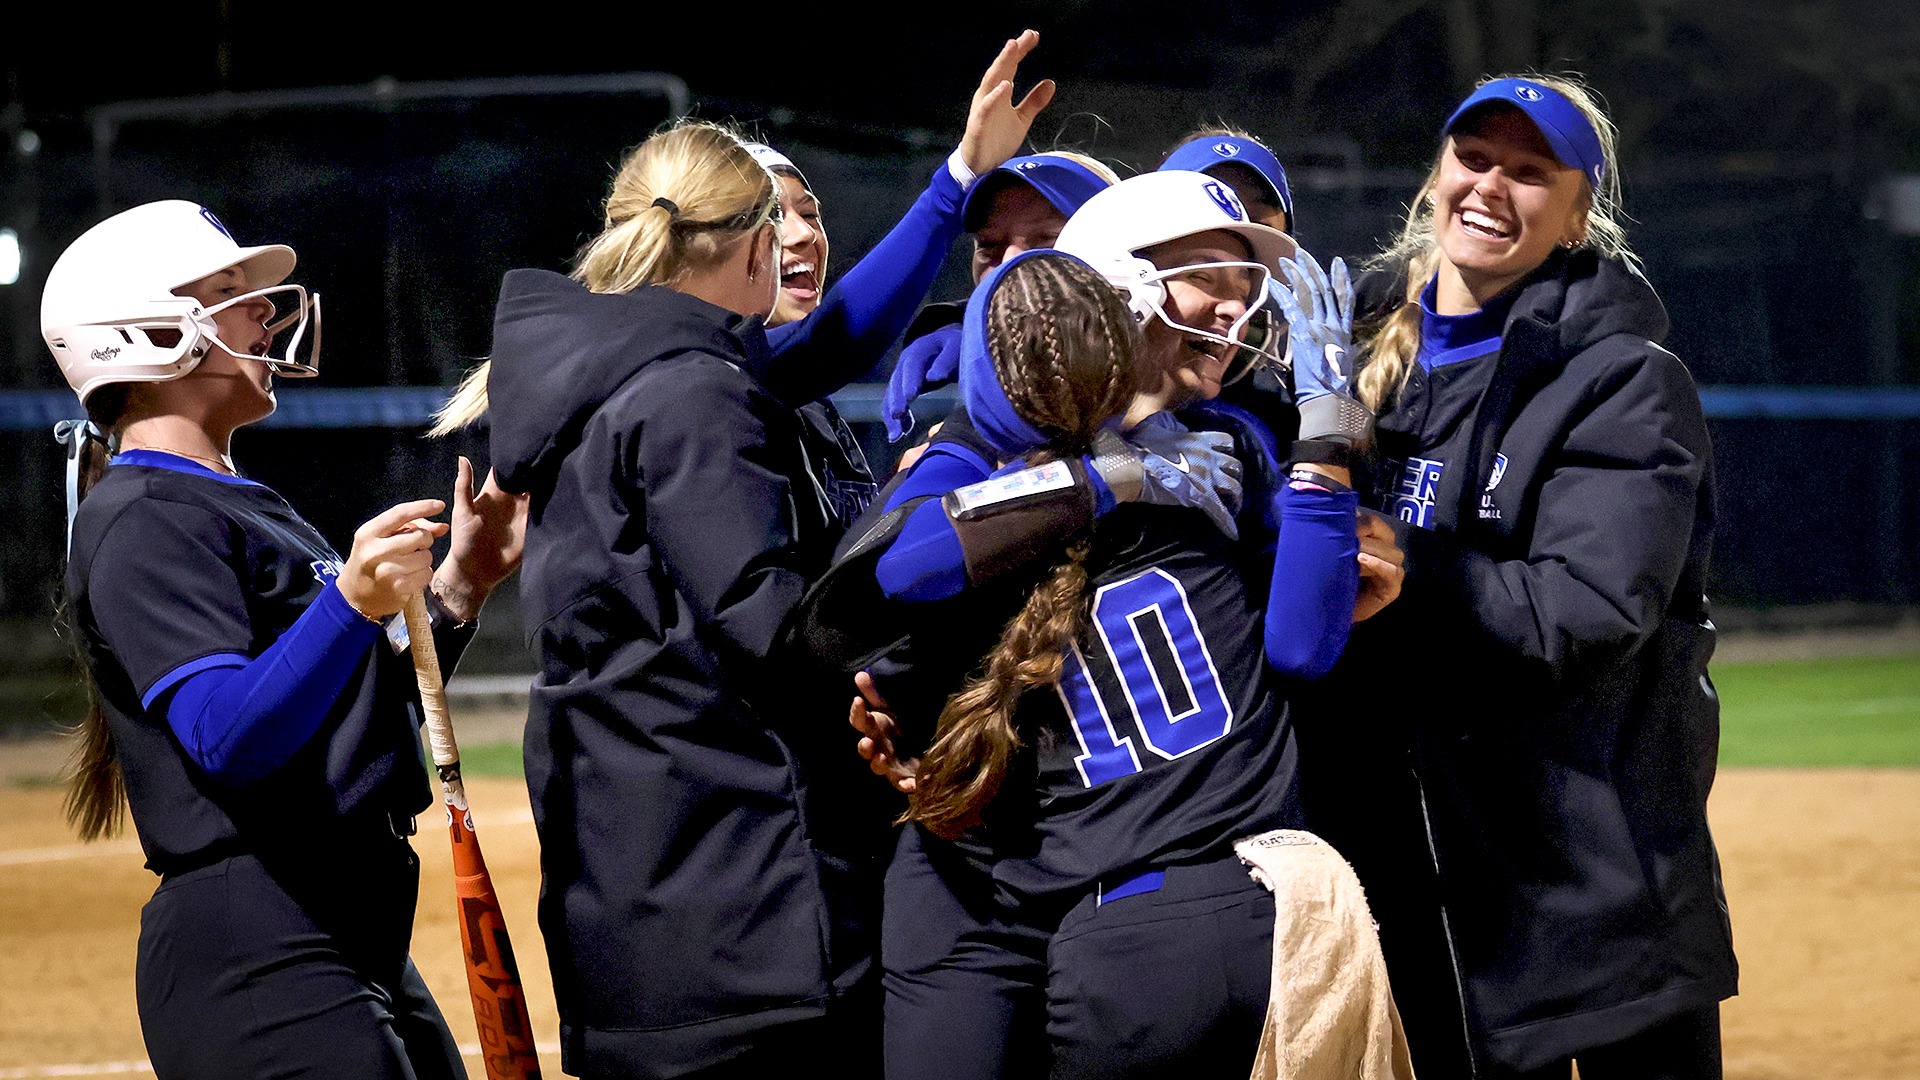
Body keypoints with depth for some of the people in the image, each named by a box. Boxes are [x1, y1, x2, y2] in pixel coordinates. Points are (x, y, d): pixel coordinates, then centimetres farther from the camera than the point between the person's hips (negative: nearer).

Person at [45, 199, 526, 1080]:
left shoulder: (254, 509, 20)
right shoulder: (142, 520, -10)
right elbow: (230, 740, -25)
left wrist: (459, 586, 12)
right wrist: (352, 603, -37)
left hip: (359, 944, 10)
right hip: (255, 964, -10)